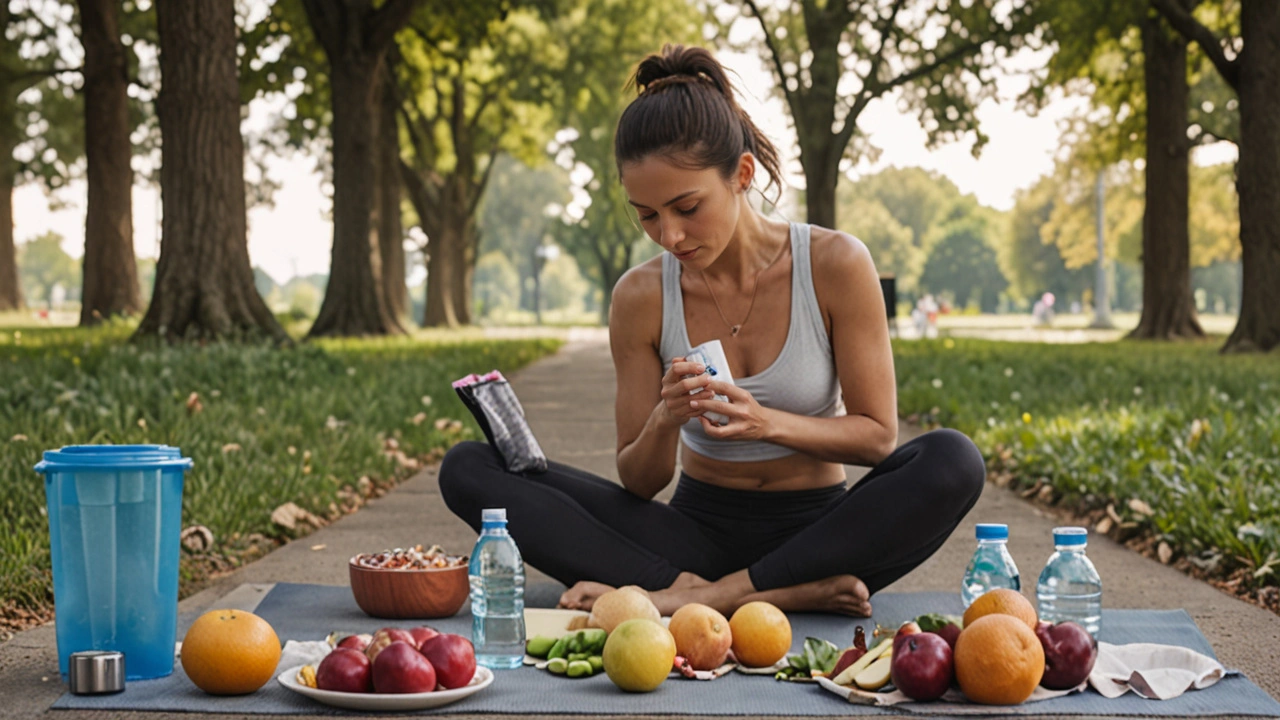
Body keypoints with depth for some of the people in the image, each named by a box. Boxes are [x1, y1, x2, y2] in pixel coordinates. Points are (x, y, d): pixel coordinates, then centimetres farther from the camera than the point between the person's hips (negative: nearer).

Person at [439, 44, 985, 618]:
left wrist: (767, 423, -24)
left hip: (814, 529, -2)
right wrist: (664, 423, -23)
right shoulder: (642, 296, -5)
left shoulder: (834, 266, -9)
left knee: (953, 461, -33)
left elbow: (878, 434, -6)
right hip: (698, 528, 2)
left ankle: (703, 595, -30)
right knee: (468, 468, -18)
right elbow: (638, 484, 0)